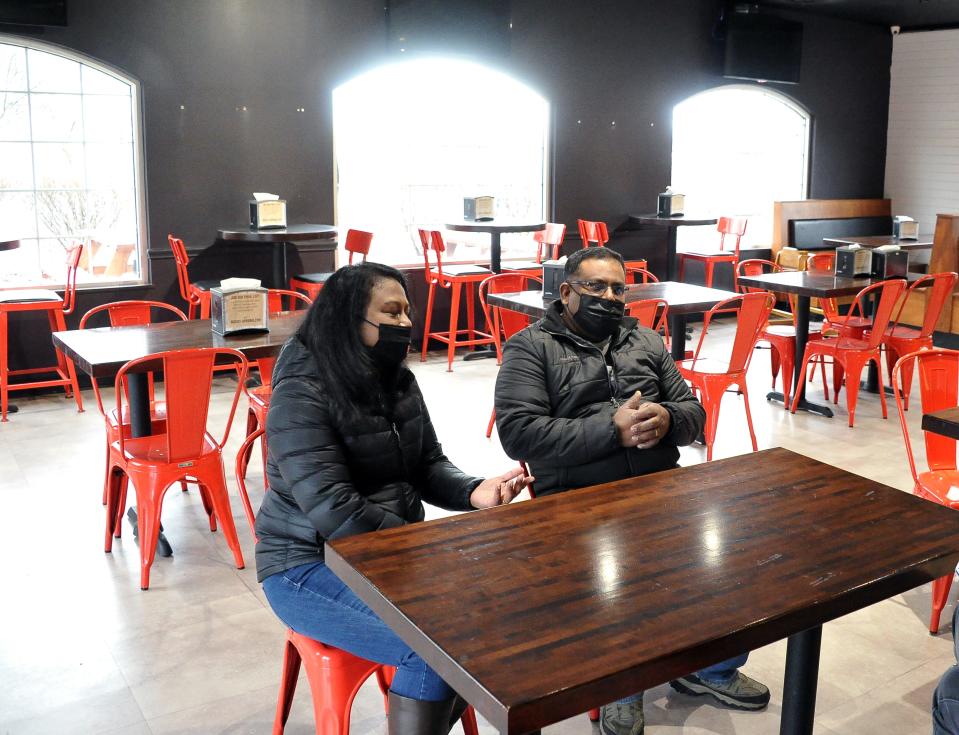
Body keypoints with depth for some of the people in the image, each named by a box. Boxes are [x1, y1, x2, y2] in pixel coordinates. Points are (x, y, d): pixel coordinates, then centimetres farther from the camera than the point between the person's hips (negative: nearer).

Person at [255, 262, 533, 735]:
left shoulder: (398, 380, 4)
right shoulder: (301, 396, -20)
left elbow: (428, 467, 6)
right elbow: (335, 512, -26)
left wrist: (474, 493, -15)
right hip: (311, 565, -8)